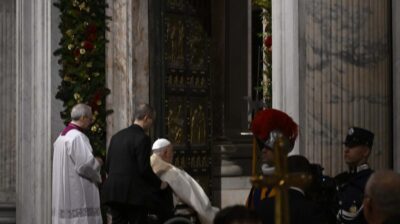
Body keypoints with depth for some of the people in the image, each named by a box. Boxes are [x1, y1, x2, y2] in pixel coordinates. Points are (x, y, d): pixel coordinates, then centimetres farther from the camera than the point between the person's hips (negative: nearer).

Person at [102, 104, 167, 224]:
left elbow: (108, 165, 14)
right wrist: (159, 184, 1)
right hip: (135, 194, -7)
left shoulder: (116, 136, 12)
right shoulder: (142, 138, -11)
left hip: (113, 192, 7)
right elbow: (144, 169, -14)